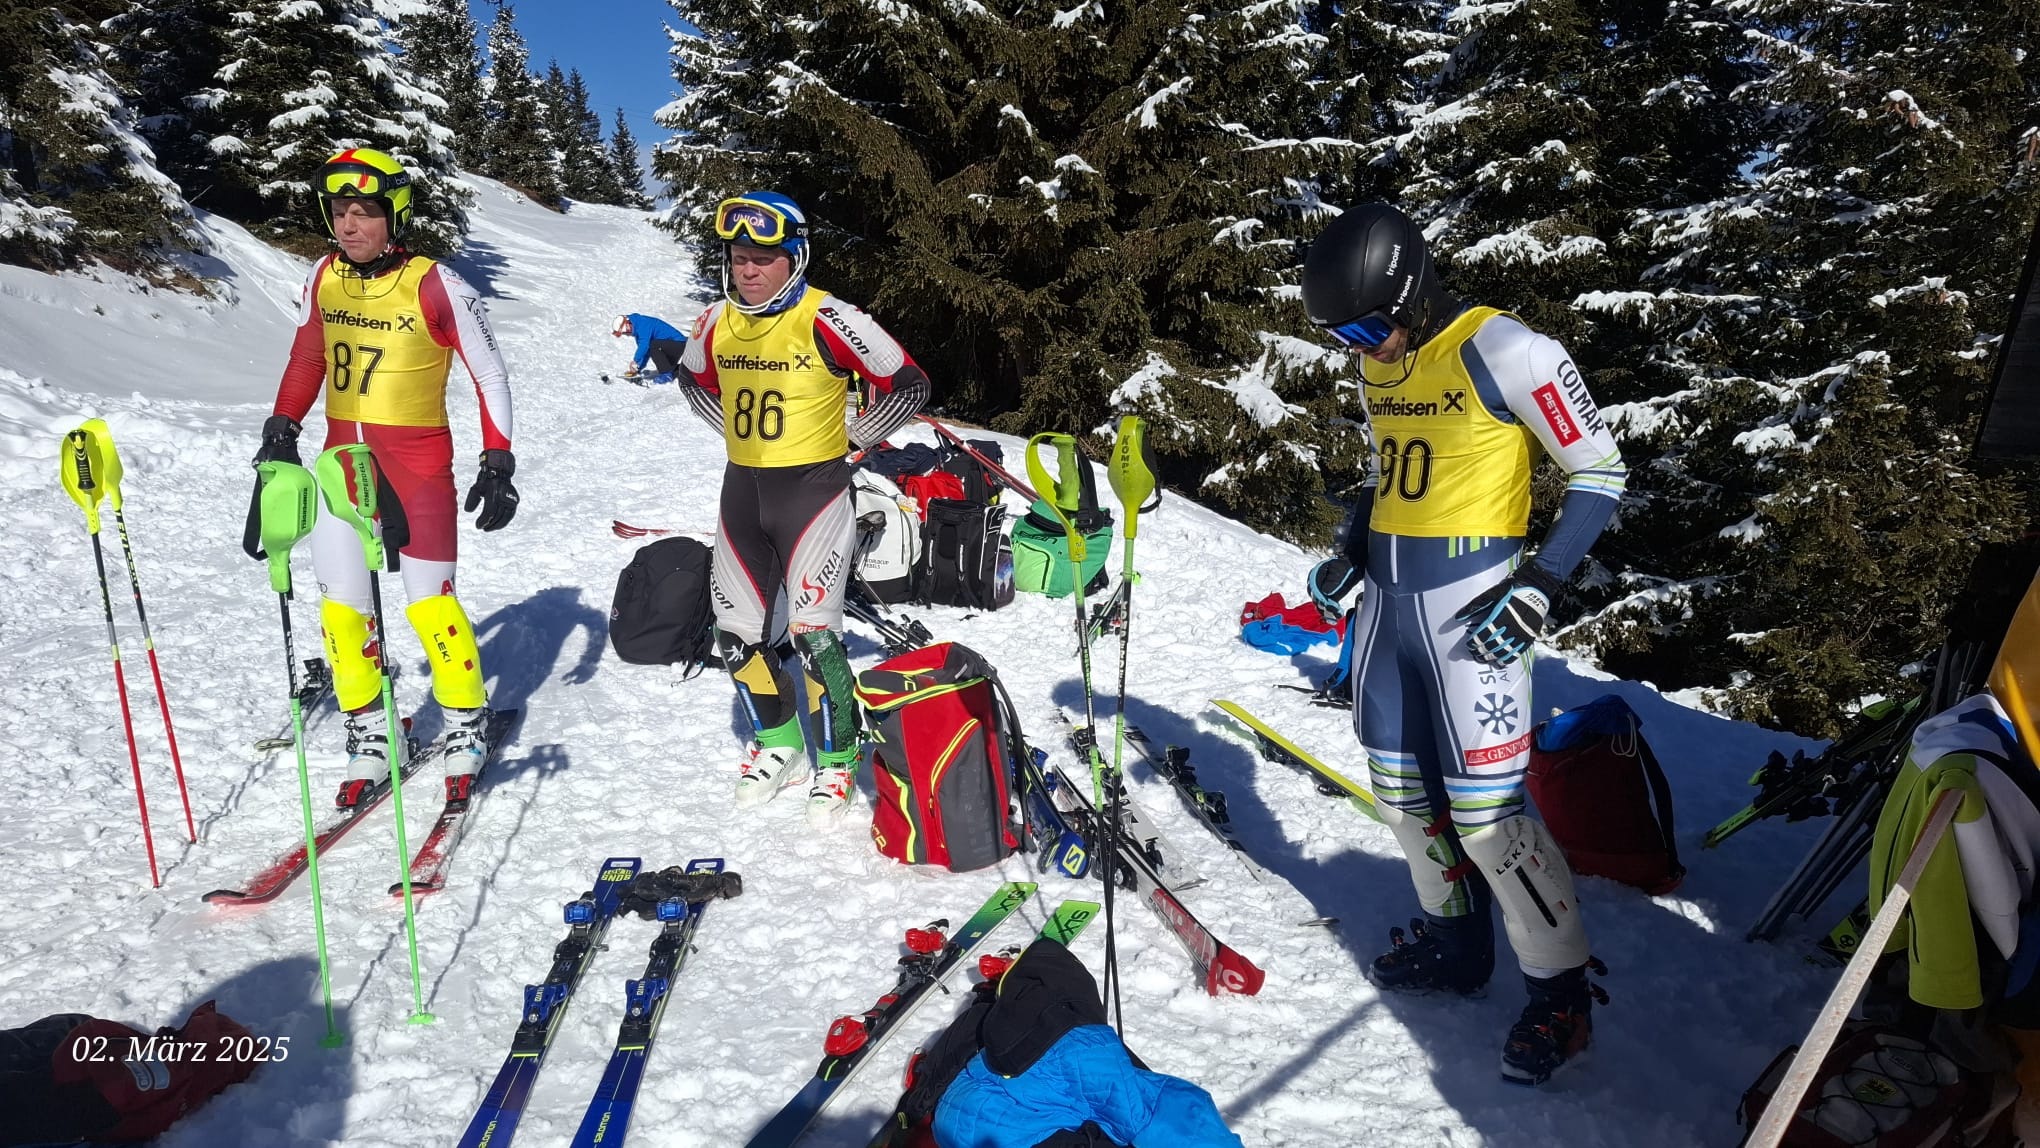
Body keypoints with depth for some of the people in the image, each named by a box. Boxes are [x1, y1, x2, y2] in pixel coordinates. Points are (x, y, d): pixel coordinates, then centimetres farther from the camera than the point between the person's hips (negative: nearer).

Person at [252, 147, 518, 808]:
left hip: (419, 463, -5)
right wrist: (282, 427, 10)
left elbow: (491, 375, -7)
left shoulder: (436, 287, -12)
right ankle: (368, 737, 19)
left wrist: (498, 463, -12)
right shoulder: (324, 278, 5)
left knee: (430, 605, -3)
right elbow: (306, 357, 20)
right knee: (341, 605, 4)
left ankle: (465, 728, 17)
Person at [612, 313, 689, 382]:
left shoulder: (643, 323, -19)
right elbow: (644, 351, 17)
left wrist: (635, 363, -28)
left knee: (653, 346, -29)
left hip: (678, 342, -11)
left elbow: (644, 345, -31)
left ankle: (666, 374, -23)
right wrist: (638, 369, 9)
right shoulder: (638, 330, 13)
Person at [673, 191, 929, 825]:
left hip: (813, 488, -6)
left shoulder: (827, 320, -14)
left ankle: (836, 759, 9)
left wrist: (850, 440, -3)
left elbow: (909, 384, -9)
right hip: (742, 489, 6)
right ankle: (777, 743, 30)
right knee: (739, 633, 9)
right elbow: (694, 380, 25)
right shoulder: (717, 322, 3)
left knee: (812, 633, -12)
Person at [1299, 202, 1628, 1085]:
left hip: (1467, 607, -7)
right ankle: (1455, 942, 34)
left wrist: (1539, 587, -17)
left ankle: (1562, 990, 15)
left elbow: (1601, 471, -9)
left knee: (1484, 811, -5)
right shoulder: (1378, 362, 9)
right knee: (1399, 790, 14)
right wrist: (1349, 553, 8)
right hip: (1386, 600, 8)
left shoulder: (1503, 352, -14)